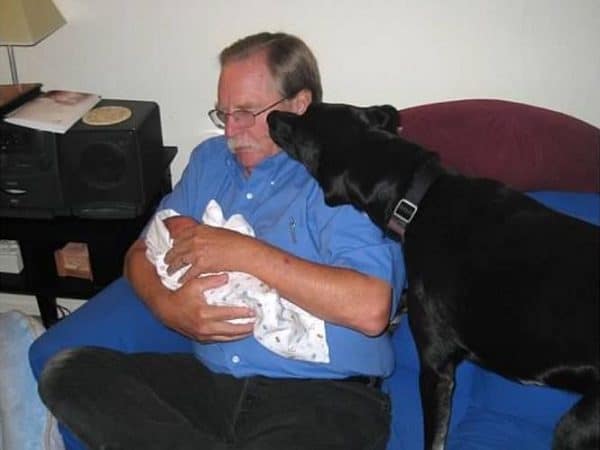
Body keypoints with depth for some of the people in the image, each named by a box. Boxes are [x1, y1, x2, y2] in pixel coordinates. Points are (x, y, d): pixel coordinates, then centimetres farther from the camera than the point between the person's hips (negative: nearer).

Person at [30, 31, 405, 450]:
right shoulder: (210, 159, 16)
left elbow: (371, 308, -19)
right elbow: (143, 252, 16)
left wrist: (246, 253, -16)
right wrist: (168, 306, -8)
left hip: (321, 395, -6)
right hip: (208, 379, 7)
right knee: (66, 369, -11)